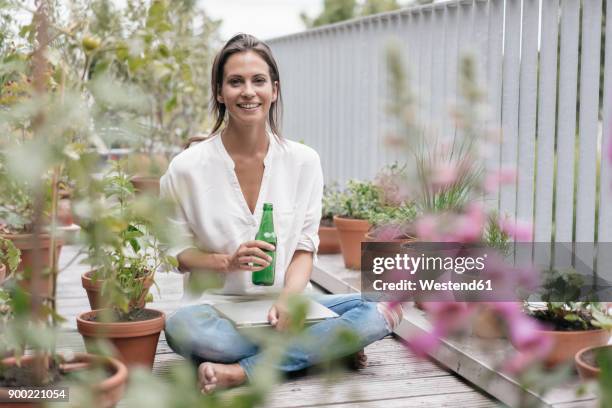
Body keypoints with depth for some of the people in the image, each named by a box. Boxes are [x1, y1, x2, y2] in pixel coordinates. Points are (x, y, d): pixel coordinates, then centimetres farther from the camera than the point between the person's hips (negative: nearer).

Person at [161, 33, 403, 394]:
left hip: (284, 307, 3)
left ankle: (241, 372, -22)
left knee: (381, 312, -21)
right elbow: (177, 251, 1)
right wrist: (227, 261, -19)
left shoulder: (304, 162, -1)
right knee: (182, 327, -37)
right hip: (218, 307, -2)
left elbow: (305, 248, 2)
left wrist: (288, 299, -18)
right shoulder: (187, 168, -6)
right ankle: (323, 346, -19)